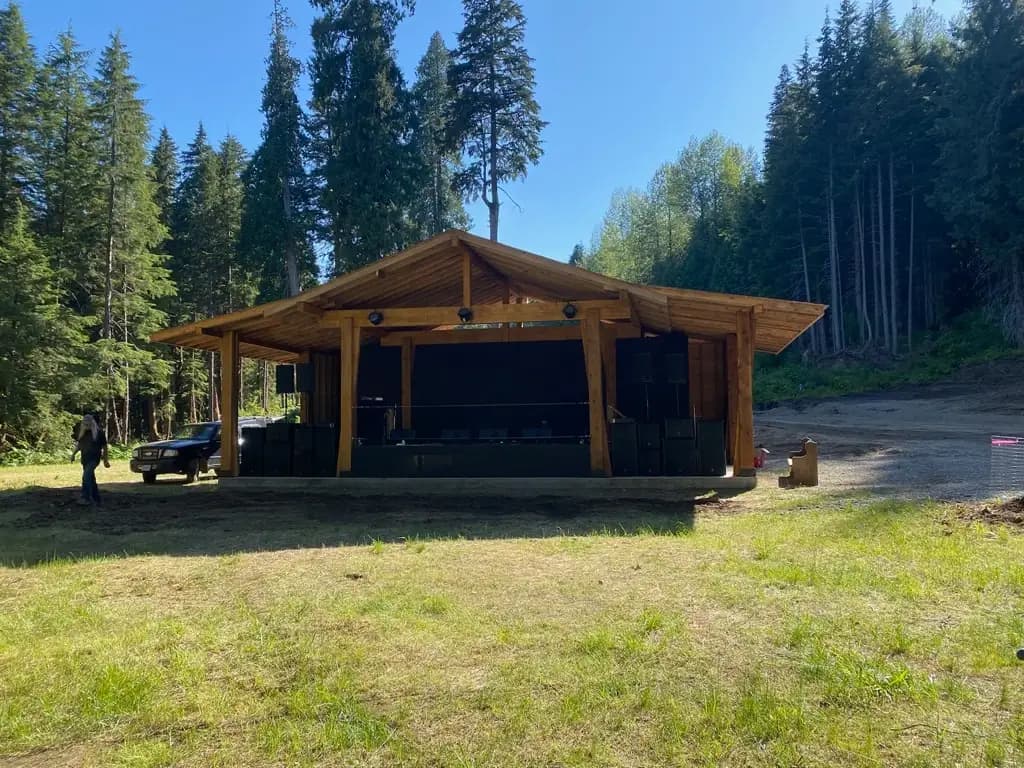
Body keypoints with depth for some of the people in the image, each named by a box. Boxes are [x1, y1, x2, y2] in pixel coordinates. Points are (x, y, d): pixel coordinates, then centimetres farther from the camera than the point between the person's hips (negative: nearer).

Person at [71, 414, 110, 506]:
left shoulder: (98, 432, -6)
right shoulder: (82, 432, 9)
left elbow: (104, 446, -1)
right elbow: (79, 444, 21)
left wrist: (106, 460, 1)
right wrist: (73, 453, 8)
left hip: (94, 459, -6)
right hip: (85, 459, 6)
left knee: (86, 477, -21)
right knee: (91, 479, 11)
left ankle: (86, 498, -22)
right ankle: (96, 499, 19)